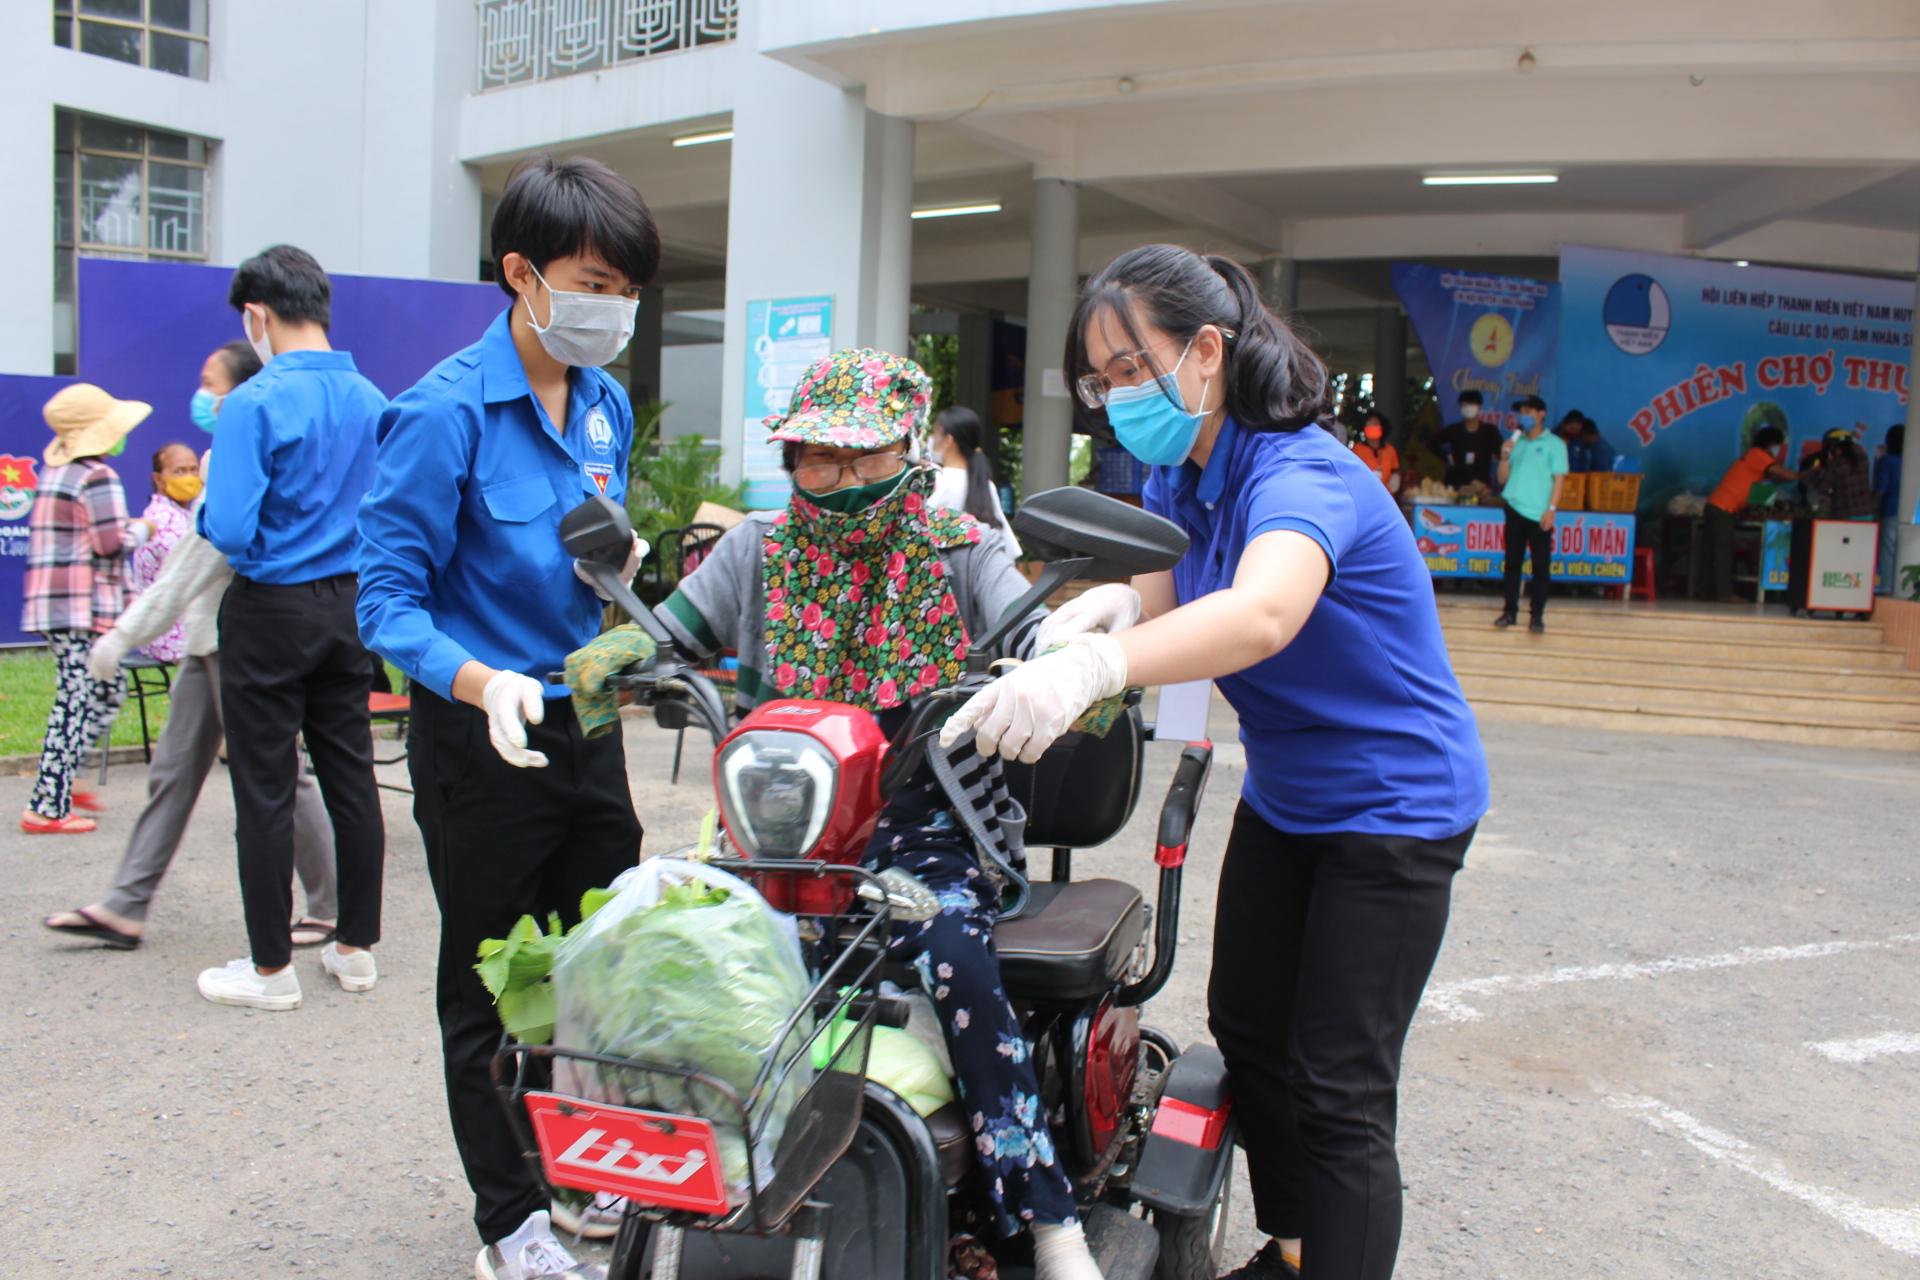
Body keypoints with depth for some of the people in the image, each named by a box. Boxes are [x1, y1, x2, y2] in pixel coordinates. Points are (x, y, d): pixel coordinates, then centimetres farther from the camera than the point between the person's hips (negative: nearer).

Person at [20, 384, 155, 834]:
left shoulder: (53, 472, 17)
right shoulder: (97, 477, -12)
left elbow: (76, 537, 18)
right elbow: (112, 543, -16)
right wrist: (142, 530, 2)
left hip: (49, 603, 10)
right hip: (84, 607, -10)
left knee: (108, 693, 17)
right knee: (76, 704, -6)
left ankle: (58, 781, 20)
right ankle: (47, 809, -4)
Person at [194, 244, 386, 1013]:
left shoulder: (256, 403, -16)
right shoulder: (370, 400, 3)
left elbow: (230, 531, -20)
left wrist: (203, 508, 1)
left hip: (271, 613, -6)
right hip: (348, 608, 6)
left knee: (265, 792, 4)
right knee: (351, 777, 12)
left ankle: (271, 969, 13)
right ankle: (356, 947, 23)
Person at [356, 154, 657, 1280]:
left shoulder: (606, 403, 5)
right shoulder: (445, 411, -17)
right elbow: (391, 598, -19)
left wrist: (614, 556, -2)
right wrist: (482, 682, -35)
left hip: (586, 721, 7)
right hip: (480, 738, -6)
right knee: (494, 987, 9)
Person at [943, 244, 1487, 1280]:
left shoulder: (1299, 476, -29)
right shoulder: (1175, 476, -1)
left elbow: (1260, 614, -49)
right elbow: (1163, 611, -4)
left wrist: (1092, 666, -64)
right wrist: (1111, 603, -27)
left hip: (1396, 803, -8)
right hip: (1282, 795, 9)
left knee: (1340, 1090, -6)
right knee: (1246, 1028, 16)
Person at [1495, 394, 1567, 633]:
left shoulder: (1554, 444, 2)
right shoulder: (1516, 443, 13)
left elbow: (1558, 479, -3)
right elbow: (1503, 479, 14)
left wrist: (1551, 509, -12)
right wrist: (1505, 457, -3)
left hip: (1539, 514, -4)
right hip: (1515, 509, 4)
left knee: (1541, 565, 0)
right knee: (1512, 562, 6)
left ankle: (1537, 615, 4)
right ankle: (1510, 611, 12)